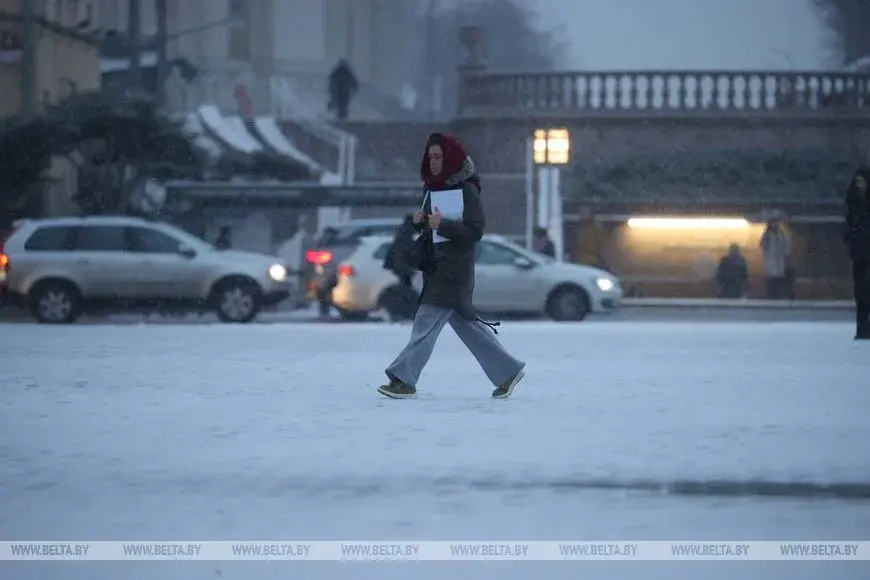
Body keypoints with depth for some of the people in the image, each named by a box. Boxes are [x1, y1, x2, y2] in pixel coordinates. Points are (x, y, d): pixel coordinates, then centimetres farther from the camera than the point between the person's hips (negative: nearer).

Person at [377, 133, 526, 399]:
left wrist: (442, 225, -25)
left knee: (426, 322, -13)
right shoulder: (434, 188, 15)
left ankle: (403, 379, -16)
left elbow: (475, 231, -15)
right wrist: (420, 222, 1)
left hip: (454, 268, -9)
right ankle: (508, 370, 21)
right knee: (465, 322, 12)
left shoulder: (467, 190, -10)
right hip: (436, 266, 9)